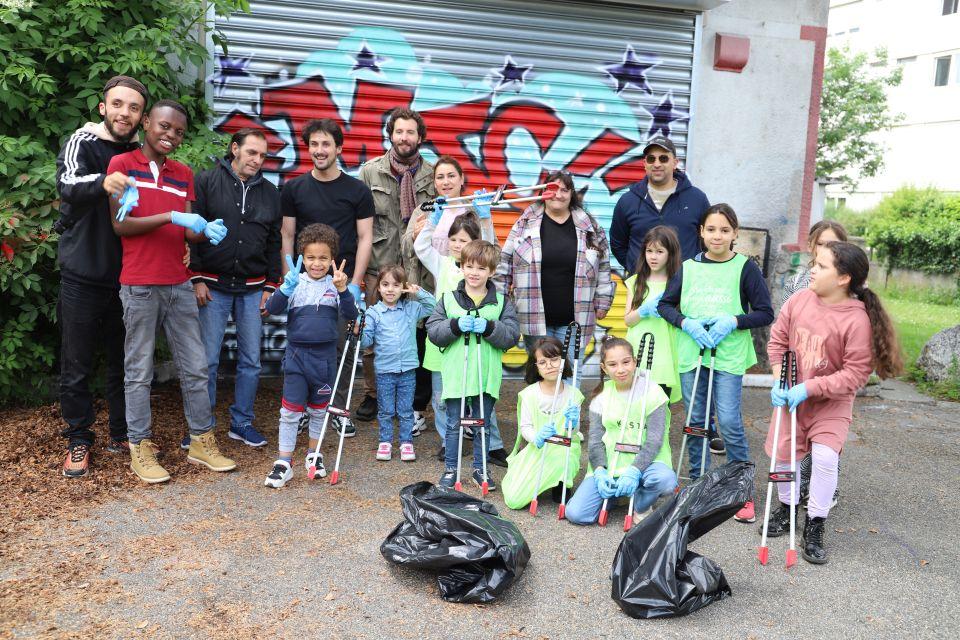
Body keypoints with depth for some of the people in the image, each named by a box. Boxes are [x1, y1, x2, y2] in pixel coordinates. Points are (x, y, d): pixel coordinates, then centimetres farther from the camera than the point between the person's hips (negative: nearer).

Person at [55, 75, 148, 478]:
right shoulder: (82, 143, -7)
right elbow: (68, 184, -29)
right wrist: (102, 182, -51)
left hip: (128, 277, 4)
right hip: (83, 277, -4)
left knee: (125, 361, 13)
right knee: (77, 365, 5)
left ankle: (122, 434, 27)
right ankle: (78, 440, 20)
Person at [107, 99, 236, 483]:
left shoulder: (184, 175, 14)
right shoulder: (122, 164, -1)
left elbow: (186, 232, 10)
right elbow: (120, 225, -9)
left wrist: (207, 231, -12)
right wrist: (171, 216, -19)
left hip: (179, 285, 5)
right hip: (139, 286, -5)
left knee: (195, 367, 7)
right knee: (139, 370, 2)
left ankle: (202, 441, 18)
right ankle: (140, 448, 13)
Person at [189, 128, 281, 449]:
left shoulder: (270, 192, 11)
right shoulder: (206, 182, 0)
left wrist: (270, 285, 8)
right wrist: (197, 278, -8)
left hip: (252, 289, 3)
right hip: (212, 285, -3)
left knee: (251, 360, 6)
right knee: (207, 359, 0)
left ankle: (242, 422, 20)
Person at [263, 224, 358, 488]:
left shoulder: (335, 285, 0)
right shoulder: (294, 283, -3)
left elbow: (351, 316, -11)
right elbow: (272, 309, -14)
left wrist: (343, 290, -27)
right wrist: (287, 287, -31)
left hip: (325, 355, 2)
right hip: (297, 354, -1)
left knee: (319, 409, 15)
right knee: (290, 411, -1)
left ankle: (314, 454, 33)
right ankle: (283, 463, 8)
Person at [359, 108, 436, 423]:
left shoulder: (433, 175, 7)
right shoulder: (370, 171, 7)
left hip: (419, 266, 0)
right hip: (380, 265, 0)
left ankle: (417, 400, 17)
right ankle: (373, 394, 19)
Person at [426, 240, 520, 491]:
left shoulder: (501, 302, 2)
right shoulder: (448, 299, 1)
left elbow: (512, 336, -4)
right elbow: (432, 331, -3)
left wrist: (489, 328, -20)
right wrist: (456, 325, -19)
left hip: (486, 375, 1)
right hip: (455, 374, 0)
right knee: (453, 424, 10)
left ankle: (480, 468, 28)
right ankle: (450, 468, 24)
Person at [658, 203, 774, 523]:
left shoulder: (745, 267, -1)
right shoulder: (688, 267, 8)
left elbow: (765, 313, 0)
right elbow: (665, 304, 11)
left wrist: (733, 321, -15)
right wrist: (686, 323, -7)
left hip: (729, 354, -3)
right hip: (691, 353, 3)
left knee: (730, 422, -7)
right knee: (695, 421, 10)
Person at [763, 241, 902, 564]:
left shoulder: (856, 319, -22)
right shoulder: (799, 300, -11)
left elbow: (856, 373, -20)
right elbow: (777, 339, 0)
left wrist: (809, 387, -23)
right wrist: (779, 381, -10)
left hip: (831, 401, -4)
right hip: (792, 395, 4)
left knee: (826, 456, -16)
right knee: (782, 452, 10)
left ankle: (815, 526, 5)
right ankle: (787, 507, 37)